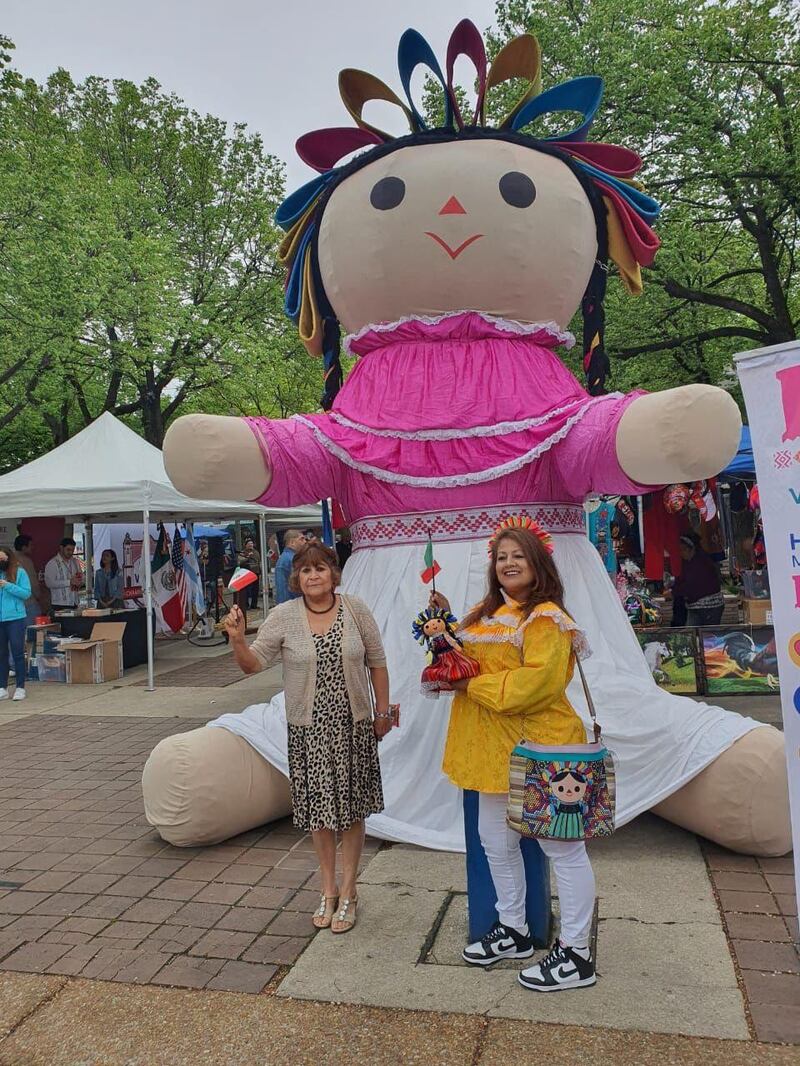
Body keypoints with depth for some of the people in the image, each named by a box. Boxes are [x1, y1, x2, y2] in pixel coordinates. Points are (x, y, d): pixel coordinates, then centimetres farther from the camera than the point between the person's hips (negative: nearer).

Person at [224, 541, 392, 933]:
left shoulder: (355, 610, -5)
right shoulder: (283, 616, -7)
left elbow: (377, 662, 3)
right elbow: (253, 664, -7)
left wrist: (382, 711, 4)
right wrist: (237, 639, -25)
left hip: (353, 724, 0)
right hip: (309, 728, 0)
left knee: (352, 805, 9)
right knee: (319, 806, 10)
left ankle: (348, 890, 27)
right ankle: (328, 889, 30)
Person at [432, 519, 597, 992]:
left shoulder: (546, 617, -15)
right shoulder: (487, 614, 12)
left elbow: (538, 682, -25)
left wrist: (473, 685, -18)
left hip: (538, 747, -9)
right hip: (495, 748, 9)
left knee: (562, 847, 4)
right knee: (497, 843, 19)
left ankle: (576, 955, 18)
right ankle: (514, 932, 38)